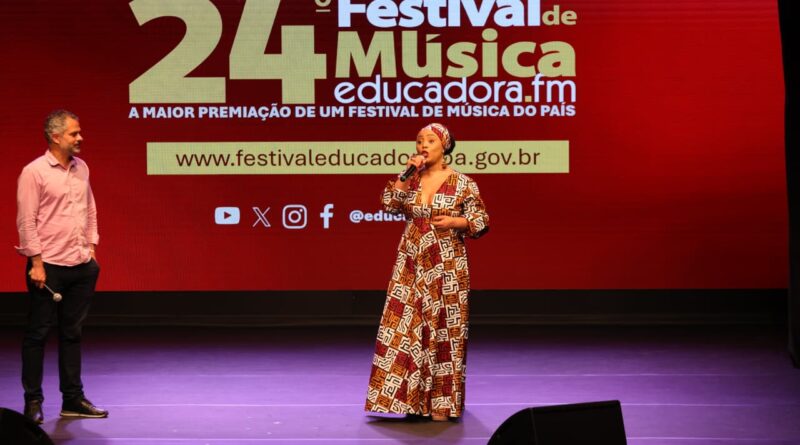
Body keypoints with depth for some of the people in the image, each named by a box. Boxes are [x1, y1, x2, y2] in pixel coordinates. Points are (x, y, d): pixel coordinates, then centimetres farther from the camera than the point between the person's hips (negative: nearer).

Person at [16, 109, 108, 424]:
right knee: (37, 334, 2)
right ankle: (33, 402, 9)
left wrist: (91, 248, 12)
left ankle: (73, 400, 19)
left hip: (81, 267, 7)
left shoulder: (81, 168, 10)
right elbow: (26, 221, -12)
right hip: (49, 267, -6)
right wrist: (37, 262, -14)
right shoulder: (34, 172, -10)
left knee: (72, 333, 12)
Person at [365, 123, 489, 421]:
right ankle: (412, 396, 10)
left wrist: (455, 222, -16)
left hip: (446, 265, -3)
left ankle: (442, 402, 7)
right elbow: (389, 205, -5)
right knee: (406, 325, 1)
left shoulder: (462, 183, -2)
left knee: (443, 328, -1)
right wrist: (406, 174, -9)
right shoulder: (411, 180, 8)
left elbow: (481, 221, 0)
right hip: (412, 264, 3)